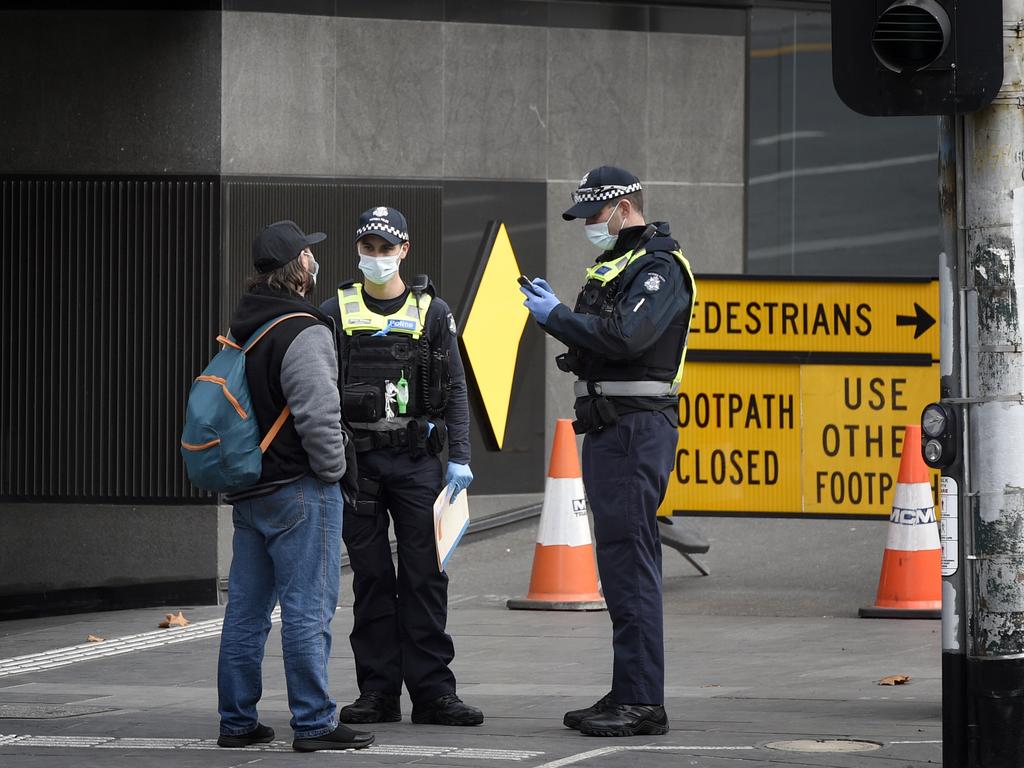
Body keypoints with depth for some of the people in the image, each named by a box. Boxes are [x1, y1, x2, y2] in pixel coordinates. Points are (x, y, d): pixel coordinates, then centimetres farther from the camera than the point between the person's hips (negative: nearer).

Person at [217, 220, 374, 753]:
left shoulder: (241, 326, 13)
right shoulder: (302, 333, -17)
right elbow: (319, 414, -23)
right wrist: (332, 468, -9)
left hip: (248, 489, 9)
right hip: (299, 490, -9)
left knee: (247, 609, 12)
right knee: (307, 609, -5)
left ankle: (237, 720, 15)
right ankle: (313, 724, -5)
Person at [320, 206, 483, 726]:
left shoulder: (432, 312, 6)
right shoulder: (335, 312, 7)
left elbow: (454, 390, 5)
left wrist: (459, 459, -4)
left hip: (417, 461, 0)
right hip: (356, 462, 0)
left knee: (425, 577, -3)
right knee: (371, 580, 3)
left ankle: (433, 691, 0)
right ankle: (378, 692, 7)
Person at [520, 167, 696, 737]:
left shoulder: (660, 268, -11)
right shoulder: (617, 263, 20)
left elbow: (623, 337, -24)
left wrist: (556, 316, -15)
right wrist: (552, 306, 5)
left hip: (637, 427, -11)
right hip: (608, 427, 11)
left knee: (630, 563, -12)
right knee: (622, 565, 13)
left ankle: (643, 702, -13)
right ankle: (629, 694, 18)